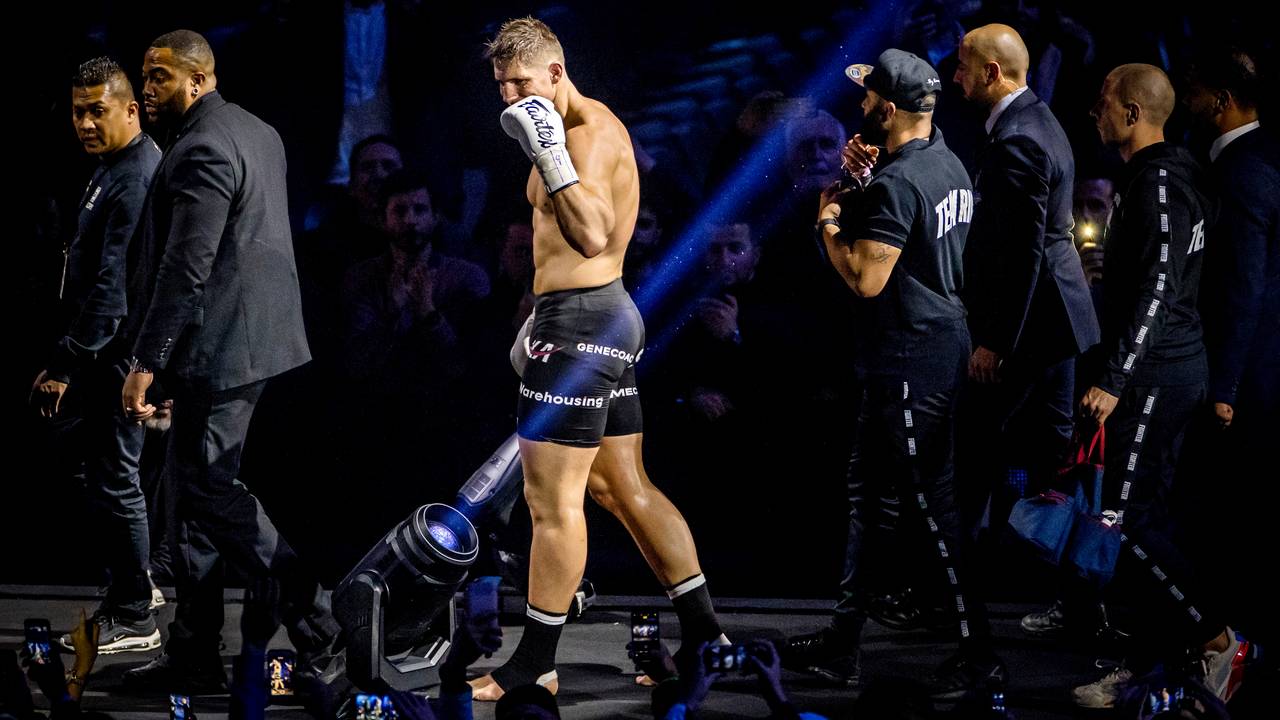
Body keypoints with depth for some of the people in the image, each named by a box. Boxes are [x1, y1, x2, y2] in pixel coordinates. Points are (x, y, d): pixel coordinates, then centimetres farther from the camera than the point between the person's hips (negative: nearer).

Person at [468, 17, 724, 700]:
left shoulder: (588, 133, -15)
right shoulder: (591, 126, 17)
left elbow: (592, 235, -29)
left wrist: (548, 154, -29)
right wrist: (544, 314, 29)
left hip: (580, 323, -11)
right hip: (606, 313, 11)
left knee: (553, 499, -6)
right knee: (624, 488, 14)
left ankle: (535, 664, -1)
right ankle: (704, 634, 18)